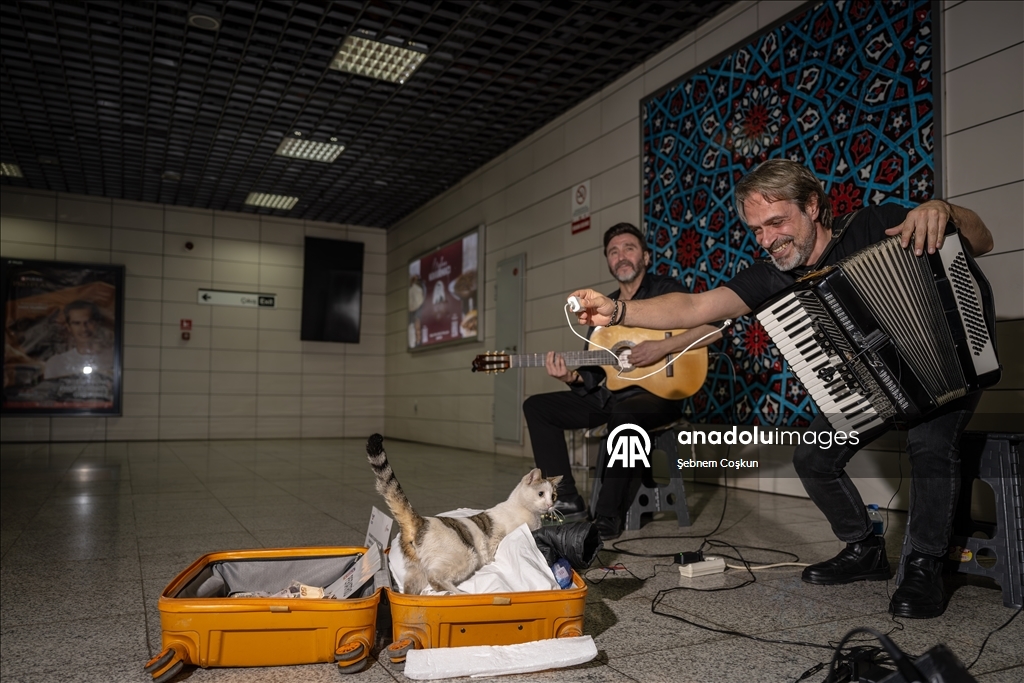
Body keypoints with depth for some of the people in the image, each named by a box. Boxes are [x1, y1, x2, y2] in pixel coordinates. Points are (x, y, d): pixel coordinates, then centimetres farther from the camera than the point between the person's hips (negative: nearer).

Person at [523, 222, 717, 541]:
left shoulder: (665, 290, -1)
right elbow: (595, 372, 12)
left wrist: (662, 347, -22)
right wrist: (573, 377, -10)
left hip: (658, 392, -7)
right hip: (610, 396, 7)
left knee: (623, 413, -41)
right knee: (537, 406, -2)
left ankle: (608, 517, -27)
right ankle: (566, 500, -6)